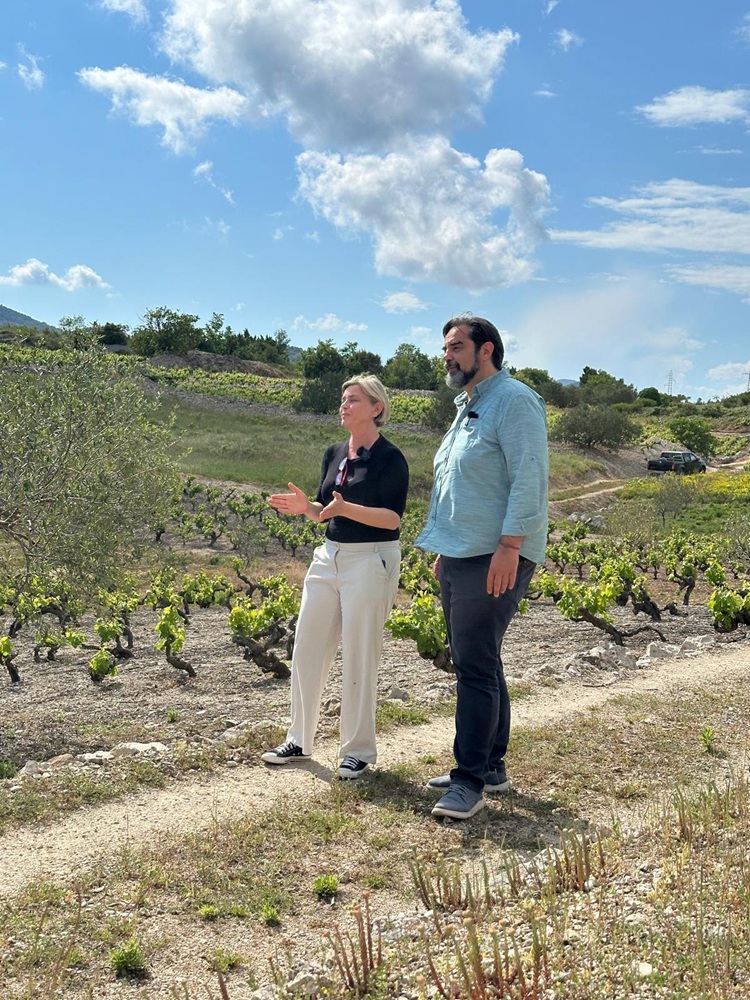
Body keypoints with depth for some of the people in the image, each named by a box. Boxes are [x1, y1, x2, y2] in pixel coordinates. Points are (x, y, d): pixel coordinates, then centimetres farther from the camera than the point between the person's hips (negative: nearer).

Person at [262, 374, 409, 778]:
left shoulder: (390, 458, -10)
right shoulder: (334, 454, 11)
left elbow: (392, 518, -16)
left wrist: (347, 508, -28)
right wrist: (305, 506, -4)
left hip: (371, 560, -7)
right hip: (329, 556, 7)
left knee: (359, 656, -1)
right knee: (306, 649, 8)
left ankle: (358, 751, 13)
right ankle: (299, 741, 22)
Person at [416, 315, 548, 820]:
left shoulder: (514, 401, -9)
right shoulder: (467, 409, 21)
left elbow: (529, 479, -18)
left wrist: (509, 545, -25)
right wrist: (445, 549, 23)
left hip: (494, 559, -10)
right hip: (460, 556, 10)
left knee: (475, 667, -10)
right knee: (477, 665, 13)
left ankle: (470, 781, -4)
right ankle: (491, 766, 23)